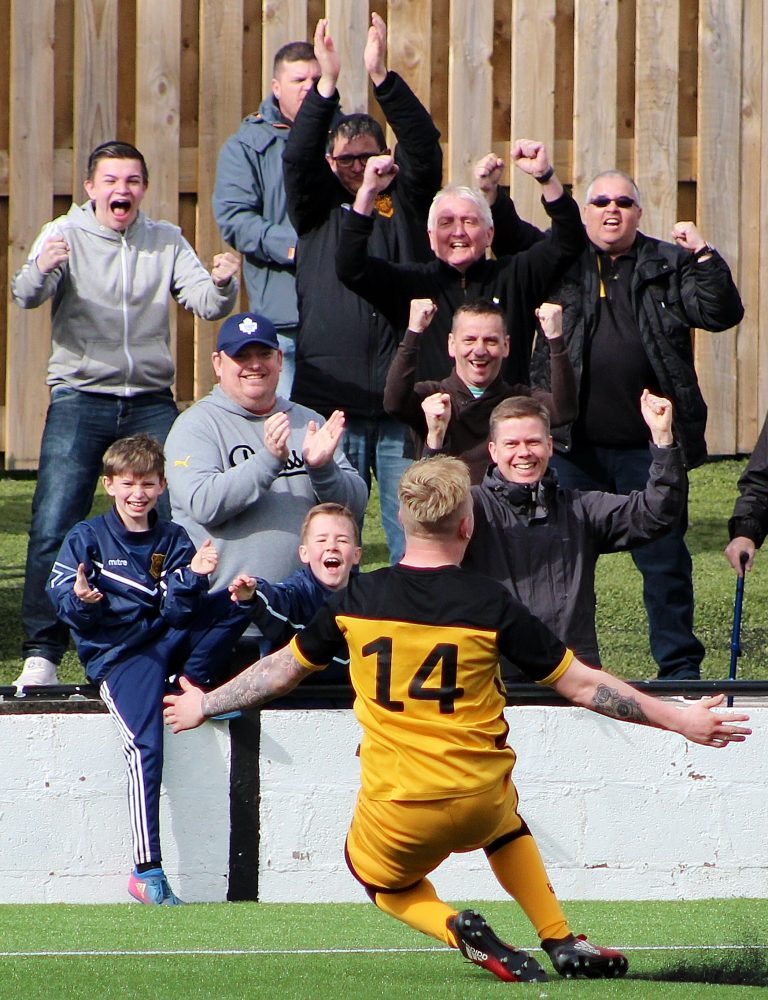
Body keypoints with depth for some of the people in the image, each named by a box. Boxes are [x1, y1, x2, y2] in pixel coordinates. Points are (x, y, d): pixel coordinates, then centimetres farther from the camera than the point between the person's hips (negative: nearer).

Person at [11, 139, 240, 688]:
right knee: (53, 530, -10)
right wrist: (40, 271, -39)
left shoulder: (166, 241, 9)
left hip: (151, 402, 3)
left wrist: (222, 284, -24)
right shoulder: (65, 235, 0)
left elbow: (206, 304, 0)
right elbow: (27, 295, -16)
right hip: (81, 400, -3)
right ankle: (42, 653, -3)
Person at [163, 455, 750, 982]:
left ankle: (457, 930, -1)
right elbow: (580, 685, -4)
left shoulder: (357, 601, -4)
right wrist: (681, 721, 5)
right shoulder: (489, 604, -9)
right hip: (479, 799, 1)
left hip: (395, 812, -1)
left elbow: (282, 670, 10)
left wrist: (205, 705, 28)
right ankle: (562, 941, 24)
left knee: (382, 878, 30)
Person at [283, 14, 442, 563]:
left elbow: (424, 147, -4)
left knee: (414, 533, 0)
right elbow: (297, 157, -4)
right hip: (329, 399, 0)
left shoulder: (406, 203, 11)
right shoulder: (318, 208, 12)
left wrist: (382, 77, -15)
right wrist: (327, 85, -16)